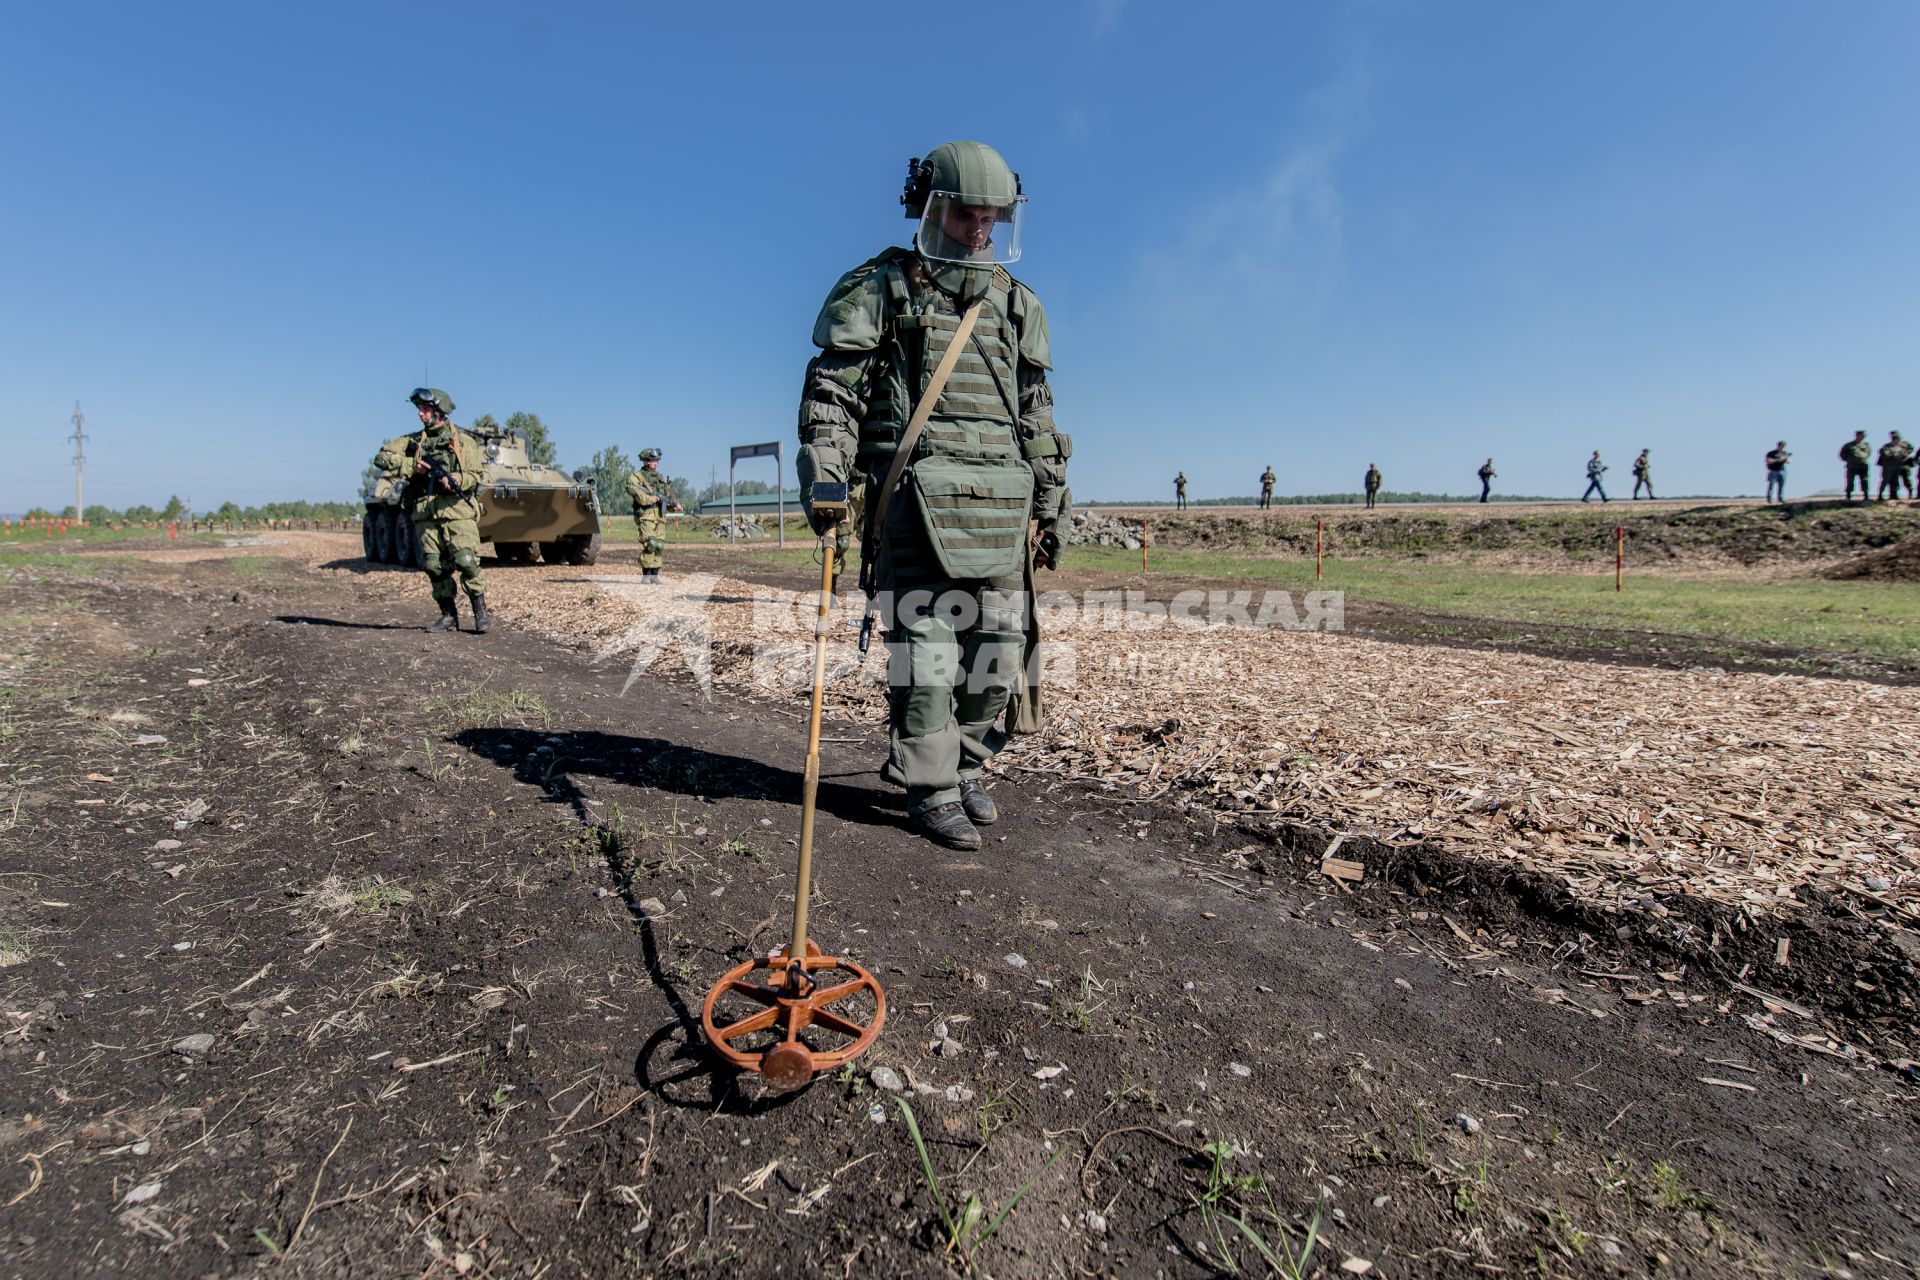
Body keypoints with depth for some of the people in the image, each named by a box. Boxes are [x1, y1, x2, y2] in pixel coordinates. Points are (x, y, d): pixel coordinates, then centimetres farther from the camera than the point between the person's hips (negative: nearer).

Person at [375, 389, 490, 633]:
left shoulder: (462, 440, 5)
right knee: (434, 565, 1)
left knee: (465, 561, -16)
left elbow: (478, 474, -1)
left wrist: (456, 480, -20)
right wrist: (411, 465, -5)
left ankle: (481, 612, -6)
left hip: (457, 511, -4)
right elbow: (382, 457, 11)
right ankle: (449, 615, 9)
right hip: (425, 514, 4)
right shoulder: (413, 441, 16)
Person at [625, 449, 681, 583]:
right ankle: (646, 576, -12)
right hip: (646, 515, -6)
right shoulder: (636, 476, 1)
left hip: (660, 516, 7)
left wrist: (675, 503, 2)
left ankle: (655, 575, 9)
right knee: (650, 544, -16)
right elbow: (633, 491, -16)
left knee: (660, 546, 3)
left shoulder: (661, 477, 22)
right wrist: (650, 498, -22)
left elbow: (669, 494, 21)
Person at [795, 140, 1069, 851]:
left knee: (998, 650, 5)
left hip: (999, 509, 5)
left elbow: (1036, 413, 21)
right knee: (924, 648, -5)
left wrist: (1048, 504, 16)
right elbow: (832, 393, 1)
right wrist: (824, 480, -12)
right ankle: (932, 791, 9)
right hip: (915, 502, -4)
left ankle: (967, 766, 24)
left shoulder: (1016, 303, 20)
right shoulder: (879, 289, 7)